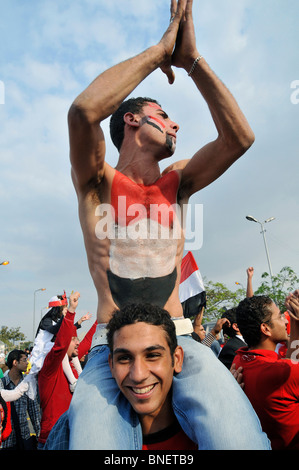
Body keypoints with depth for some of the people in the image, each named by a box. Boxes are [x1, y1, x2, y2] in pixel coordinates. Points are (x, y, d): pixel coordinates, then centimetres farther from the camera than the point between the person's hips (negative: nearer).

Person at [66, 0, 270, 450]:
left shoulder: (177, 183, 15)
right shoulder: (98, 184, 4)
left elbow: (240, 137, 4)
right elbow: (84, 110, -16)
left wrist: (191, 58, 4)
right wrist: (159, 49, -3)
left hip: (179, 342, 3)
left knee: (240, 437, -21)